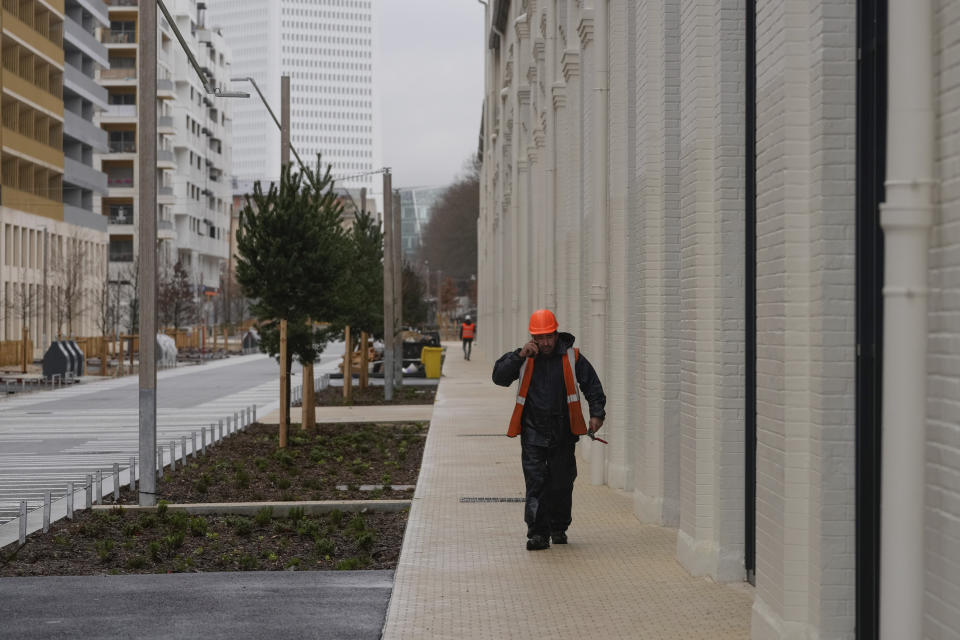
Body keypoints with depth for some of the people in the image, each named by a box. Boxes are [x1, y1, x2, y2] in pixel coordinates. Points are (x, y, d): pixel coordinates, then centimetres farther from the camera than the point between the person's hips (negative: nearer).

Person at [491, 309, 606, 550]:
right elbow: (499, 377, -6)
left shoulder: (572, 357, 1)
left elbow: (592, 385, 7)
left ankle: (559, 528, 25)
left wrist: (597, 413, -4)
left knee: (562, 483, 7)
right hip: (533, 431, -1)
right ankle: (538, 533, -7)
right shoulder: (523, 359, 3)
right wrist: (519, 356, -15)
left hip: (563, 432, 1)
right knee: (535, 483, -8)